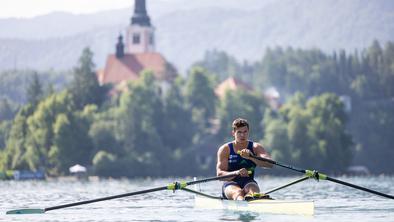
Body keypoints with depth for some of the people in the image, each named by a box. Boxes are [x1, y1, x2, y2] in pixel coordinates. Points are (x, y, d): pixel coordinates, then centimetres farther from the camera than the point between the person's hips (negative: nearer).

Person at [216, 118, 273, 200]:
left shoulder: (256, 148, 8)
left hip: (249, 183, 1)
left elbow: (270, 164, -12)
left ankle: (250, 198, -72)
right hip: (231, 184, -1)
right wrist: (237, 173, -28)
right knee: (237, 192, -36)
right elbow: (220, 174, -7)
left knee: (252, 188, -35)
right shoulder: (225, 149, 5)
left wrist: (250, 157, -30)